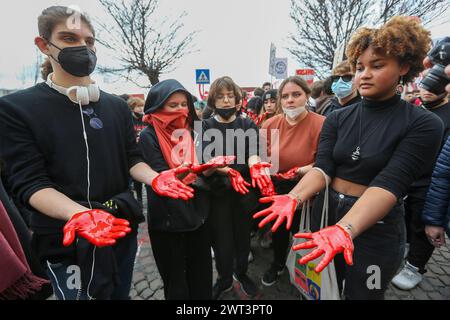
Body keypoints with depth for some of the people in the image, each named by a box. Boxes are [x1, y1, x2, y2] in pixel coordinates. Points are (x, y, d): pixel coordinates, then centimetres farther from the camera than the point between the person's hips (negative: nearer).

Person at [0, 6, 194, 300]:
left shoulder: (118, 106, 4)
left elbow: (132, 159, 4)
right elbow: (28, 182, -14)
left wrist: (154, 178, -18)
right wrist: (79, 214, -33)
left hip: (123, 227, 4)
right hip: (66, 239, -3)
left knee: (121, 294, 23)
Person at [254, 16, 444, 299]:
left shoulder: (424, 125, -11)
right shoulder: (337, 119, -1)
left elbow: (389, 183, -24)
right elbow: (323, 167, -12)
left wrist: (345, 229, -40)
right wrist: (293, 197, -31)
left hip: (376, 227, -3)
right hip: (327, 211, 4)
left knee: (360, 294, 20)